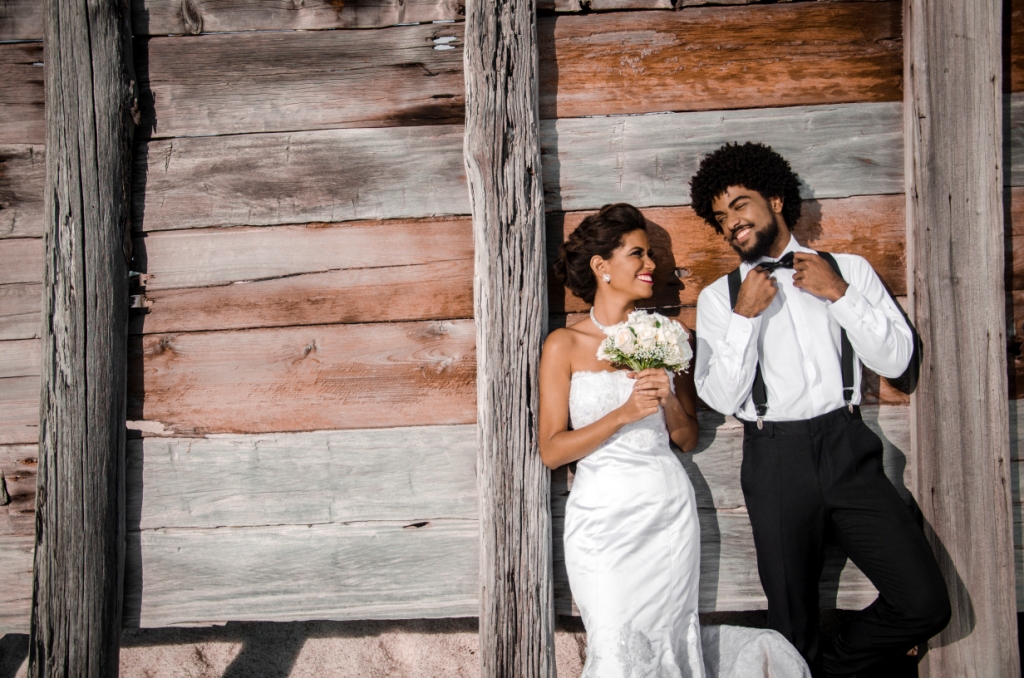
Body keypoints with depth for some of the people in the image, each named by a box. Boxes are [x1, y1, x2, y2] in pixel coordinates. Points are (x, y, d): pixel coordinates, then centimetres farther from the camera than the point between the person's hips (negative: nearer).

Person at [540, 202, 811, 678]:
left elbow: (688, 439, 12)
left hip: (669, 510, 2)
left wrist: (670, 401, -9)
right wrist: (624, 413, -17)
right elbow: (551, 450, -7)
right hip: (604, 514, -2)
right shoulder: (565, 345, -2)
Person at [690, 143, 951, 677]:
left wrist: (839, 294, -6)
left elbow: (894, 361, 2)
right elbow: (721, 397, -2)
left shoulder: (849, 270, 10)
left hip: (847, 450, 1)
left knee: (925, 603, -5)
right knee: (792, 622, 7)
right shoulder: (718, 297, 8)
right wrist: (744, 315, -9)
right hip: (775, 458, -1)